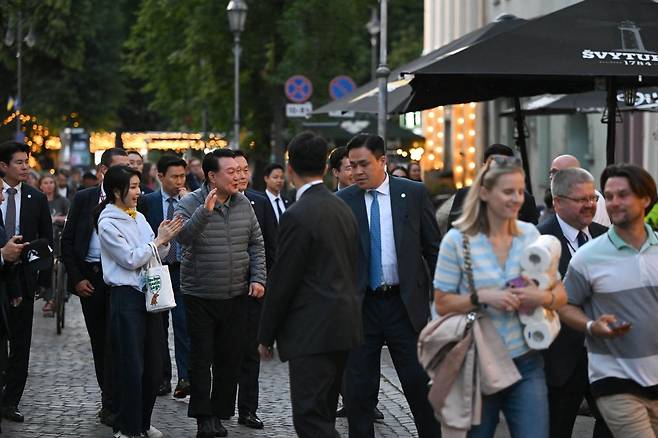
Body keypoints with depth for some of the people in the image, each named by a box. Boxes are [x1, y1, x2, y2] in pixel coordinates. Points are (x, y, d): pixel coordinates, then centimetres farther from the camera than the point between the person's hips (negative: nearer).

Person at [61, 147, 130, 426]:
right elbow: (67, 241, 6)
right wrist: (76, 278, -1)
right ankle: (109, 397, 24)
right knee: (98, 340, 12)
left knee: (114, 340, -7)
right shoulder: (83, 199, 5)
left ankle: (110, 404, -3)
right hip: (89, 278, 3)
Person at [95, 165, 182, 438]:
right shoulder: (108, 223, -9)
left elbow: (156, 256, 15)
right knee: (131, 365, -2)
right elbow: (131, 259, -14)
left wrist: (164, 240, -3)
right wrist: (159, 239, -10)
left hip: (149, 294, 7)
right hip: (126, 296, -7)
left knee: (153, 363, 10)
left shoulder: (138, 217, 11)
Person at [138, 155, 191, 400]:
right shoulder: (148, 201, 4)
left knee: (183, 324, -8)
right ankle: (163, 378, 15)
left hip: (183, 270, -1)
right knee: (158, 326, 7)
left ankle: (185, 377, -9)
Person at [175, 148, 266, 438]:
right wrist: (205, 212, -36)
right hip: (201, 297, -4)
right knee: (201, 358, 2)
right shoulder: (190, 204, -8)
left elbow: (256, 245, 10)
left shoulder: (243, 204, 5)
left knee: (231, 359, 8)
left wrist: (258, 279, 0)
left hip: (236, 295, 4)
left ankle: (218, 413, 22)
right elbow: (183, 236, -25)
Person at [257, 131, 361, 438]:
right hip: (344, 324, 9)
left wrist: (266, 336, -3)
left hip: (313, 332, -9)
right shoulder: (343, 209, 12)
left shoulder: (298, 216, -15)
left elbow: (282, 282, -12)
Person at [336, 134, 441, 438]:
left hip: (406, 304, -1)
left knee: (420, 385, 4)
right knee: (358, 391, 6)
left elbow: (433, 248, 5)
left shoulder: (414, 194, 1)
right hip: (360, 307, 1)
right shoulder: (342, 202, 1)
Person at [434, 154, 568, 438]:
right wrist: (481, 297, -20)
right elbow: (442, 304, -4)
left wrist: (544, 297, -15)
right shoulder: (457, 239, -5)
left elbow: (561, 295, 7)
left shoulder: (530, 234, 4)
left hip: (526, 362, 2)